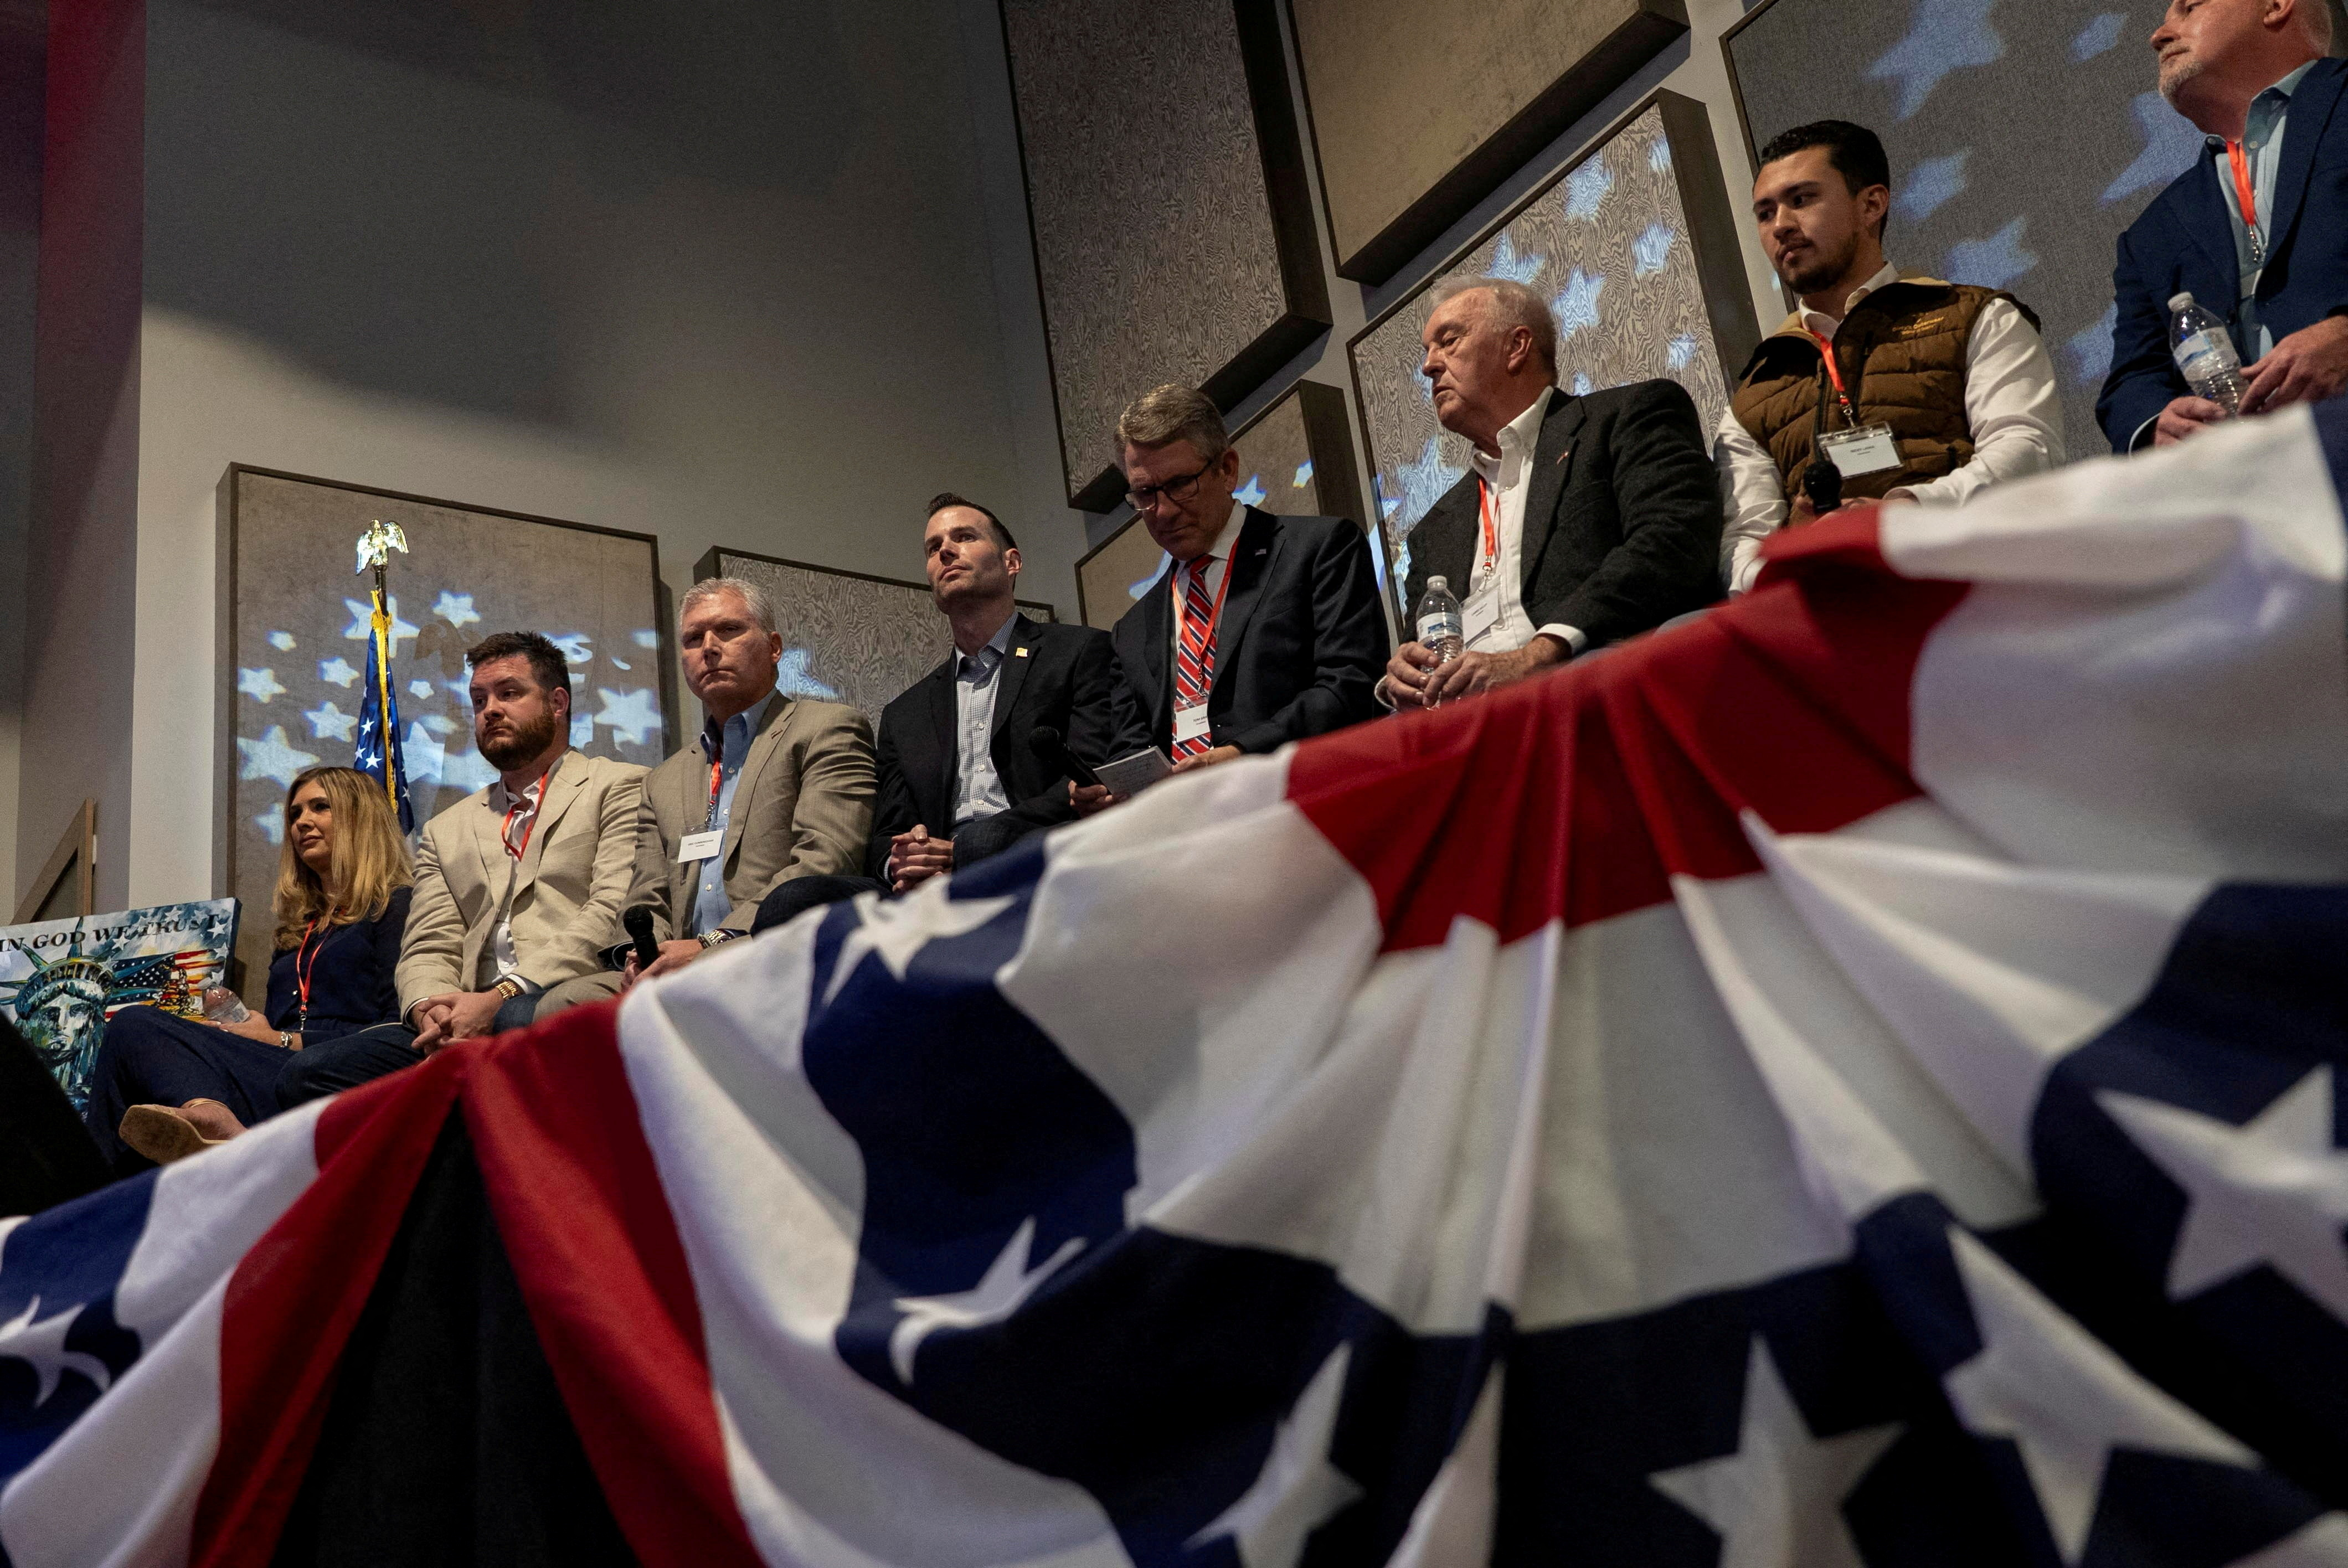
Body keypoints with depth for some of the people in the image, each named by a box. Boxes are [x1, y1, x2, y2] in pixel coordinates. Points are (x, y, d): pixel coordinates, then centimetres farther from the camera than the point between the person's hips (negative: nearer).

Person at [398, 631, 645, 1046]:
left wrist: (502, 997, -14)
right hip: (472, 1016, 4)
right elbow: (428, 949, 19)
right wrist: (429, 1009, -7)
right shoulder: (445, 831, 29)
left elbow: (612, 914, -3)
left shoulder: (620, 787, 12)